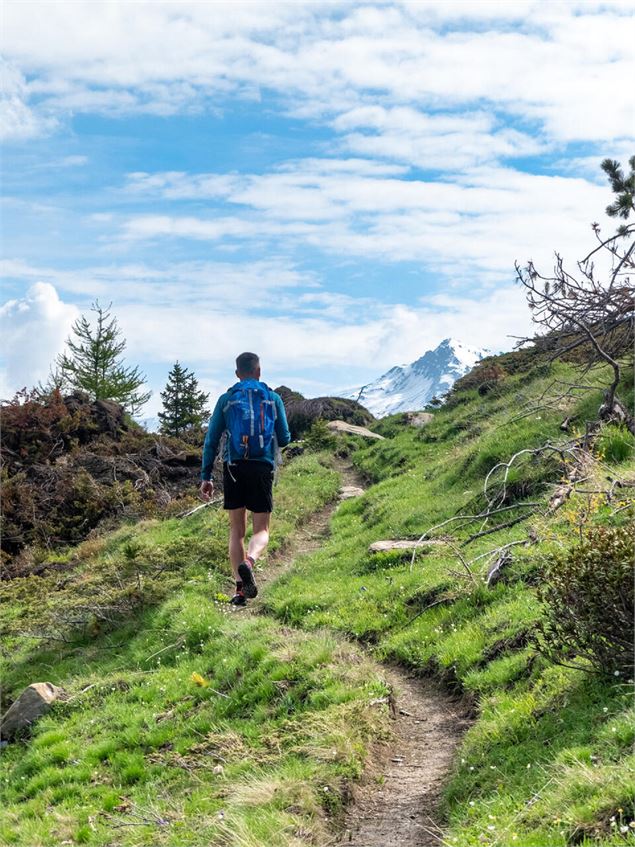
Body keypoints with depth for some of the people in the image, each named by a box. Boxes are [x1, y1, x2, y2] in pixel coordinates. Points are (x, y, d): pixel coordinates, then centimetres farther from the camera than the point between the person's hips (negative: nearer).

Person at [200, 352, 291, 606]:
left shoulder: (226, 399, 8)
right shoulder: (273, 398, 8)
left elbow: (211, 441, 4)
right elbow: (284, 439, 11)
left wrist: (206, 477, 6)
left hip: (233, 468, 1)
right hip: (262, 468, -1)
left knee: (236, 530, 10)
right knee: (261, 529, 4)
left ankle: (240, 588, 1)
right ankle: (248, 562, -28)